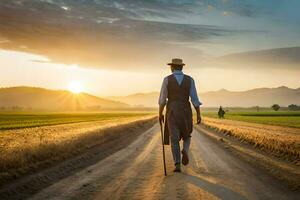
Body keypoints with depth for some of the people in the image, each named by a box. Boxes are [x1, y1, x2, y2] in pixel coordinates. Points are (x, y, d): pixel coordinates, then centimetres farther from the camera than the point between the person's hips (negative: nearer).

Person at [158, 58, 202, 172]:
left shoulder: (167, 79, -3)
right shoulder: (189, 80, 1)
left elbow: (162, 99, -4)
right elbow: (195, 99, -4)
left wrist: (160, 114, 8)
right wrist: (198, 114, 1)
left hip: (172, 113, -1)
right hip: (186, 113, 1)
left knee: (174, 140, 4)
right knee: (187, 136, 21)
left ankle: (177, 165, -6)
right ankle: (185, 151, -10)